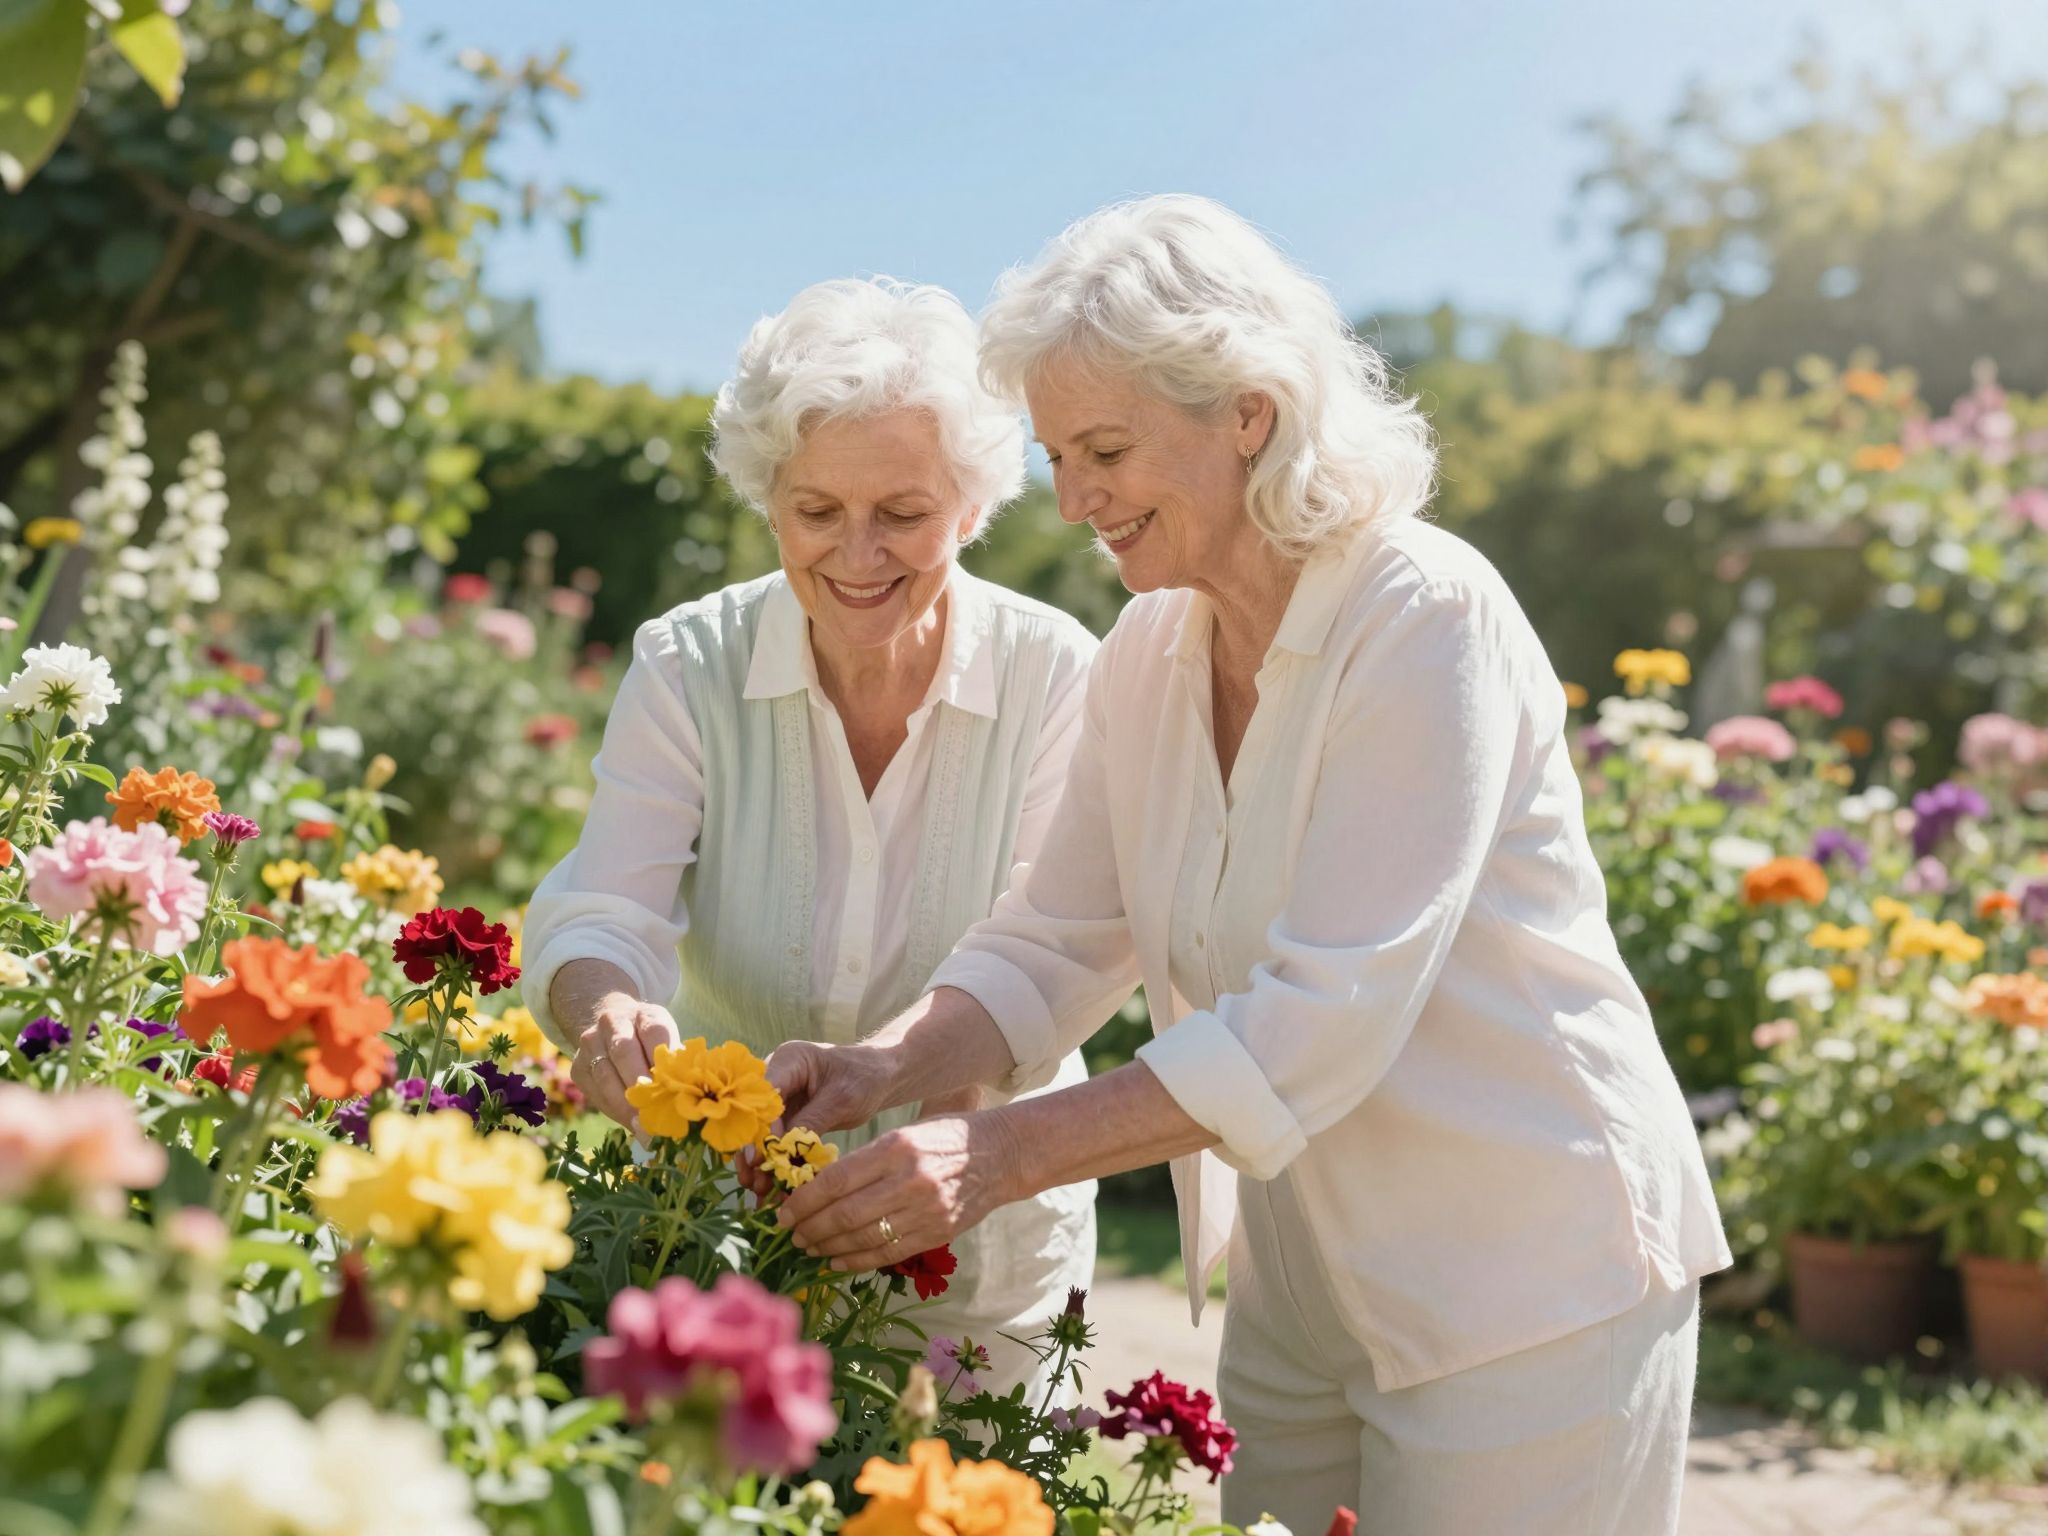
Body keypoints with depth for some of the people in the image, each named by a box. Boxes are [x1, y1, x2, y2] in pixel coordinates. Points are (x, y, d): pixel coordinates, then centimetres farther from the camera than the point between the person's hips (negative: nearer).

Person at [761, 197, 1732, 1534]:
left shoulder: (1427, 619, -21)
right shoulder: (1147, 657, 2)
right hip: (1304, 1292, 7)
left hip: (1529, 1284, -6)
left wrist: (1003, 1152, -32)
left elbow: (1327, 1015, -28)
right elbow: (1051, 946, 2)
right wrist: (886, 1068, -16)